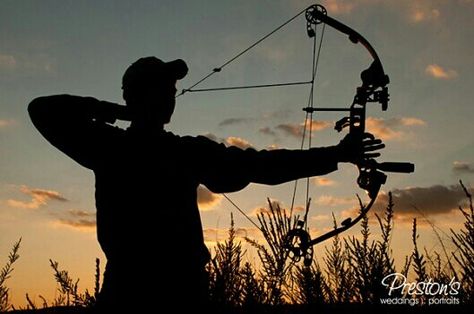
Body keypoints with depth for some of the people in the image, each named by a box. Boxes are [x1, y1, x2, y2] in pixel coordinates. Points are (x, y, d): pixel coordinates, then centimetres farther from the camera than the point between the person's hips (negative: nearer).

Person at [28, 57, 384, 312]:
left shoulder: (190, 152, 12)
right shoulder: (110, 146, 9)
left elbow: (258, 164, 6)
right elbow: (43, 109, 10)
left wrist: (334, 154, 1)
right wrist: (106, 109, 1)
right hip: (128, 284, -1)